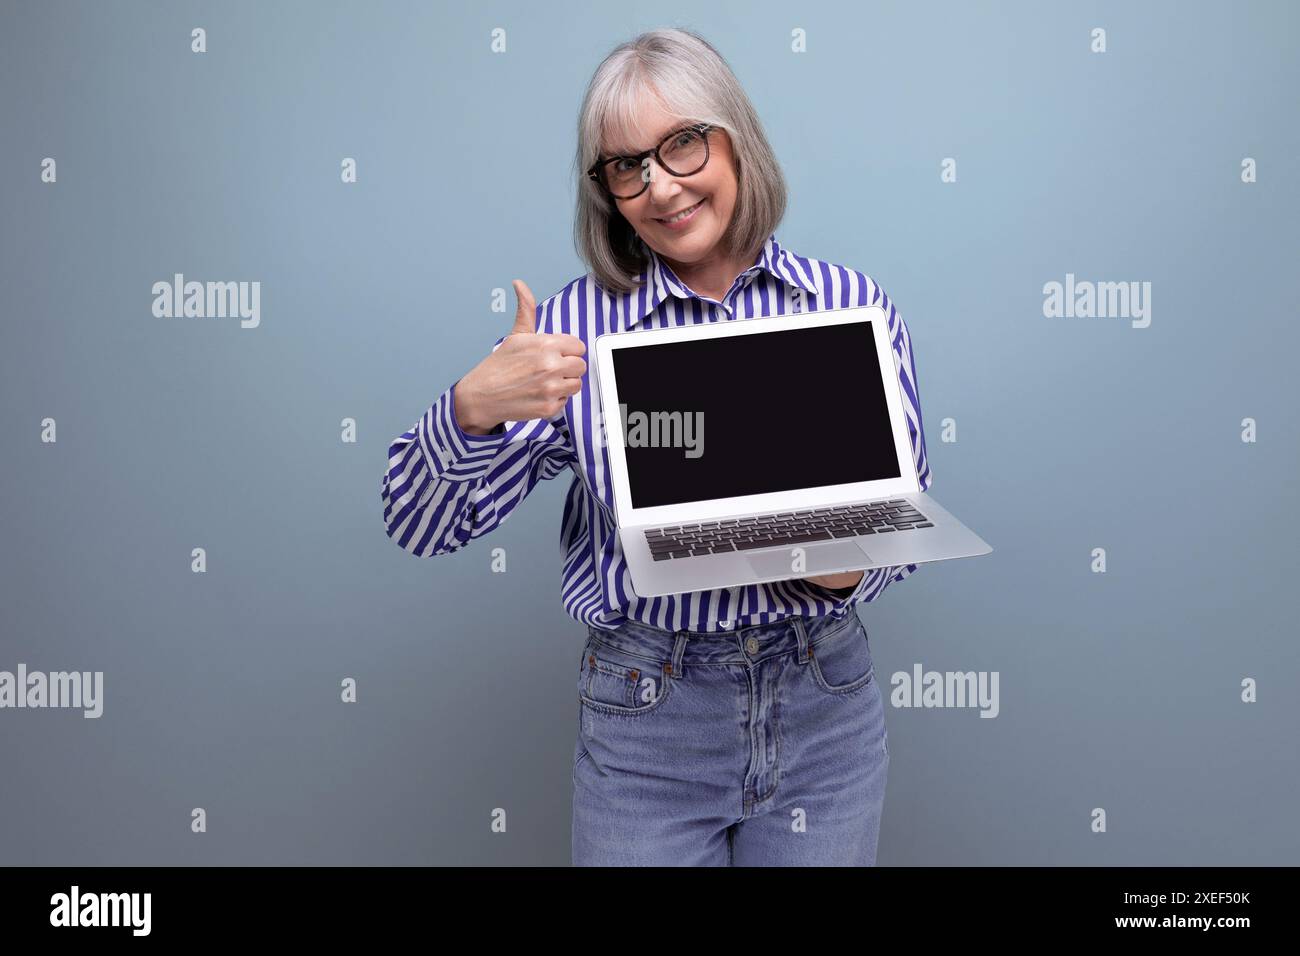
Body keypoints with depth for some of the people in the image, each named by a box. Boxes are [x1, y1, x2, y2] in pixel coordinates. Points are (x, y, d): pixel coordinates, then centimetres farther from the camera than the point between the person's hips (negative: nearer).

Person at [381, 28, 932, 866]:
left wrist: (852, 571, -19)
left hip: (826, 705, 2)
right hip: (645, 712, -1)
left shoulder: (854, 303, -4)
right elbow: (423, 529, -8)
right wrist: (473, 409, -27)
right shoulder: (577, 325, -6)